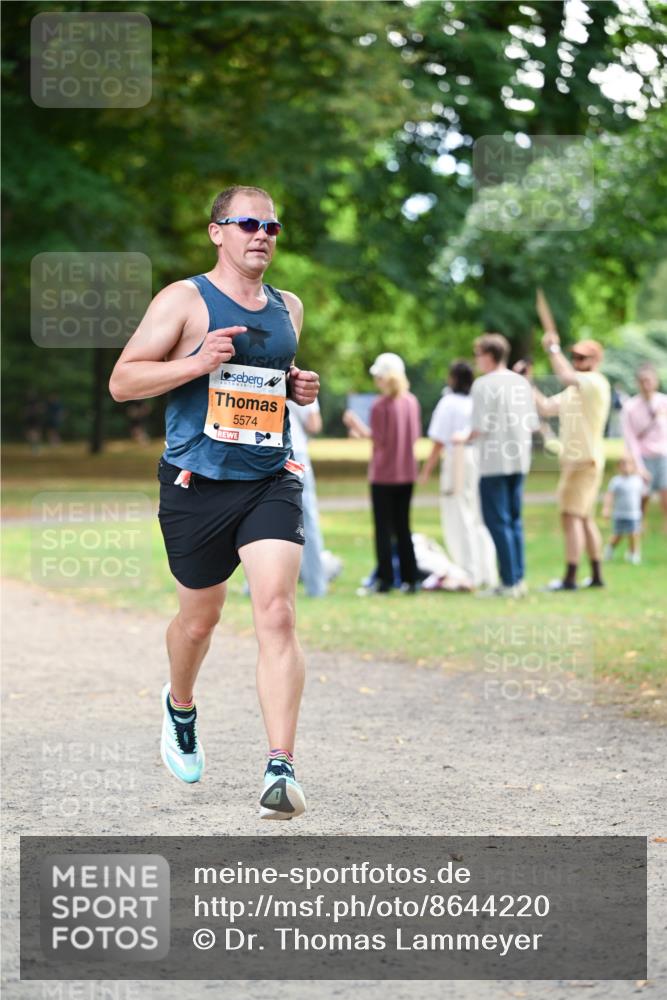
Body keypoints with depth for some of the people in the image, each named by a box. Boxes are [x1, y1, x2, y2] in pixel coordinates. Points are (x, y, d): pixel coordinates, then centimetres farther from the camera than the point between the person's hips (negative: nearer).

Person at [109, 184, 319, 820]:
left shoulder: (288, 308, 13)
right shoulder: (184, 300, -3)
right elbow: (122, 381, -5)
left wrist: (299, 389, 8)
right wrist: (195, 363, -18)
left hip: (270, 481, 2)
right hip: (197, 483, -2)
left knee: (276, 612, -16)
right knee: (200, 618, 13)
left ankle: (281, 766, -21)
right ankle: (179, 706, 47)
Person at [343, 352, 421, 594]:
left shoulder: (380, 405, -15)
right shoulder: (412, 402, 3)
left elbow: (378, 439, -17)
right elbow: (415, 435, 10)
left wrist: (358, 426, -4)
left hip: (383, 474, -5)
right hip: (407, 474, 5)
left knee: (383, 528, 1)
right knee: (403, 527, 12)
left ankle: (385, 580, 0)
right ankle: (410, 579, 9)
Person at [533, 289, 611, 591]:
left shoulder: (596, 383, -11)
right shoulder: (575, 390, 19)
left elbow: (566, 376, -27)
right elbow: (545, 408, 18)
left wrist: (553, 349, -17)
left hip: (585, 460, -10)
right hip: (574, 460, 10)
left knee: (571, 516, -13)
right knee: (584, 518, 13)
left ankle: (570, 578, -15)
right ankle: (596, 575, 19)